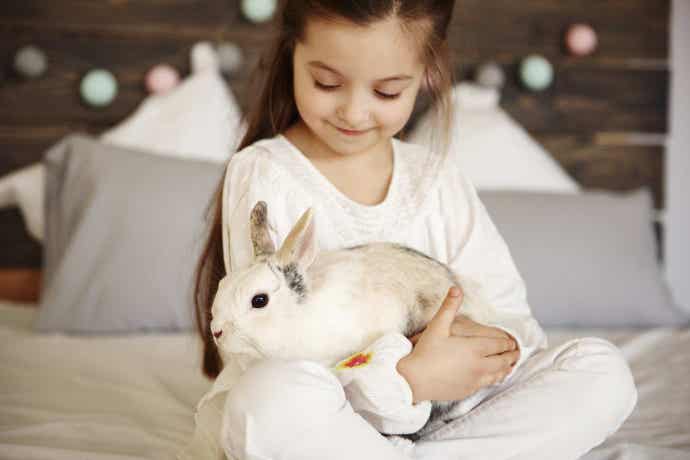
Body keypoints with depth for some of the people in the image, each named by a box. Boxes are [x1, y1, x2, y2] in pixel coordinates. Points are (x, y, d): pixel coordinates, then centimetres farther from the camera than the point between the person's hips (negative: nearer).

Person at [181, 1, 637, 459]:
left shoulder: (436, 176, 6)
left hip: (426, 414, 4)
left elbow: (508, 310, 4)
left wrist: (501, 342, -20)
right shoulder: (262, 173, -7)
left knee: (604, 372, -12)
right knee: (272, 393, -39)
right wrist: (406, 380, -27)